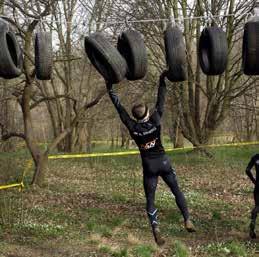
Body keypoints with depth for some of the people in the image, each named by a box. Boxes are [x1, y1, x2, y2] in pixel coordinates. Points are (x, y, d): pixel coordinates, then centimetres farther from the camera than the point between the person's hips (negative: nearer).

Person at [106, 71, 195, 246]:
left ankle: (156, 228, -10)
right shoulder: (155, 121, -11)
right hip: (163, 162, 0)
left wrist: (110, 88, 1)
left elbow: (119, 108, -5)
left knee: (150, 199, 6)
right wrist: (162, 81, 2)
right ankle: (187, 220, 11)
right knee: (176, 190, 16)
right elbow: (161, 102, -4)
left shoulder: (132, 127, -10)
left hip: (148, 166, 0)